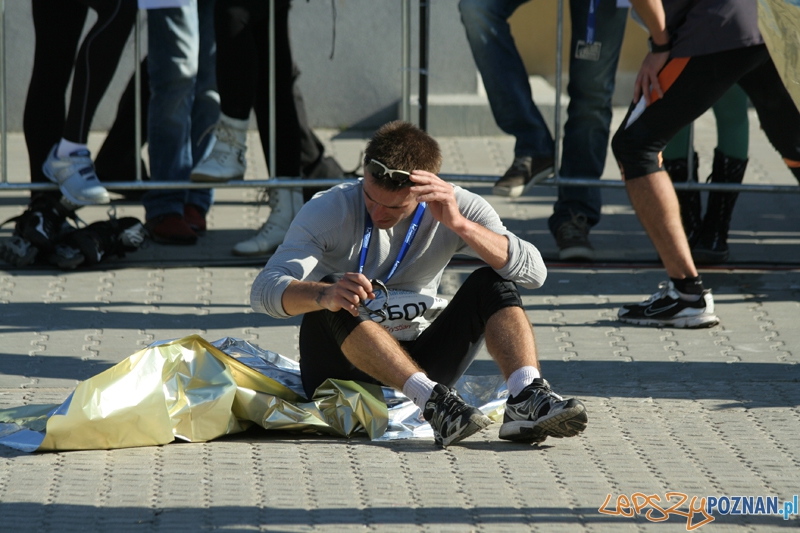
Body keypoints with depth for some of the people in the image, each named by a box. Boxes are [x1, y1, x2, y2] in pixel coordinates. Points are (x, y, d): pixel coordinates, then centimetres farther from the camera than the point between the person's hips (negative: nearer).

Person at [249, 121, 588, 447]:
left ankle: (526, 398, -41)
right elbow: (264, 290, -22)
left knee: (491, 284, -18)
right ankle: (433, 401, -46)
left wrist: (459, 224, -31)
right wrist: (325, 295, -43)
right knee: (335, 296, -32)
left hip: (419, 364, 2)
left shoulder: (457, 208, -5)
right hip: (342, 367, -2)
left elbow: (534, 273, -19)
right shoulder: (328, 211, -10)